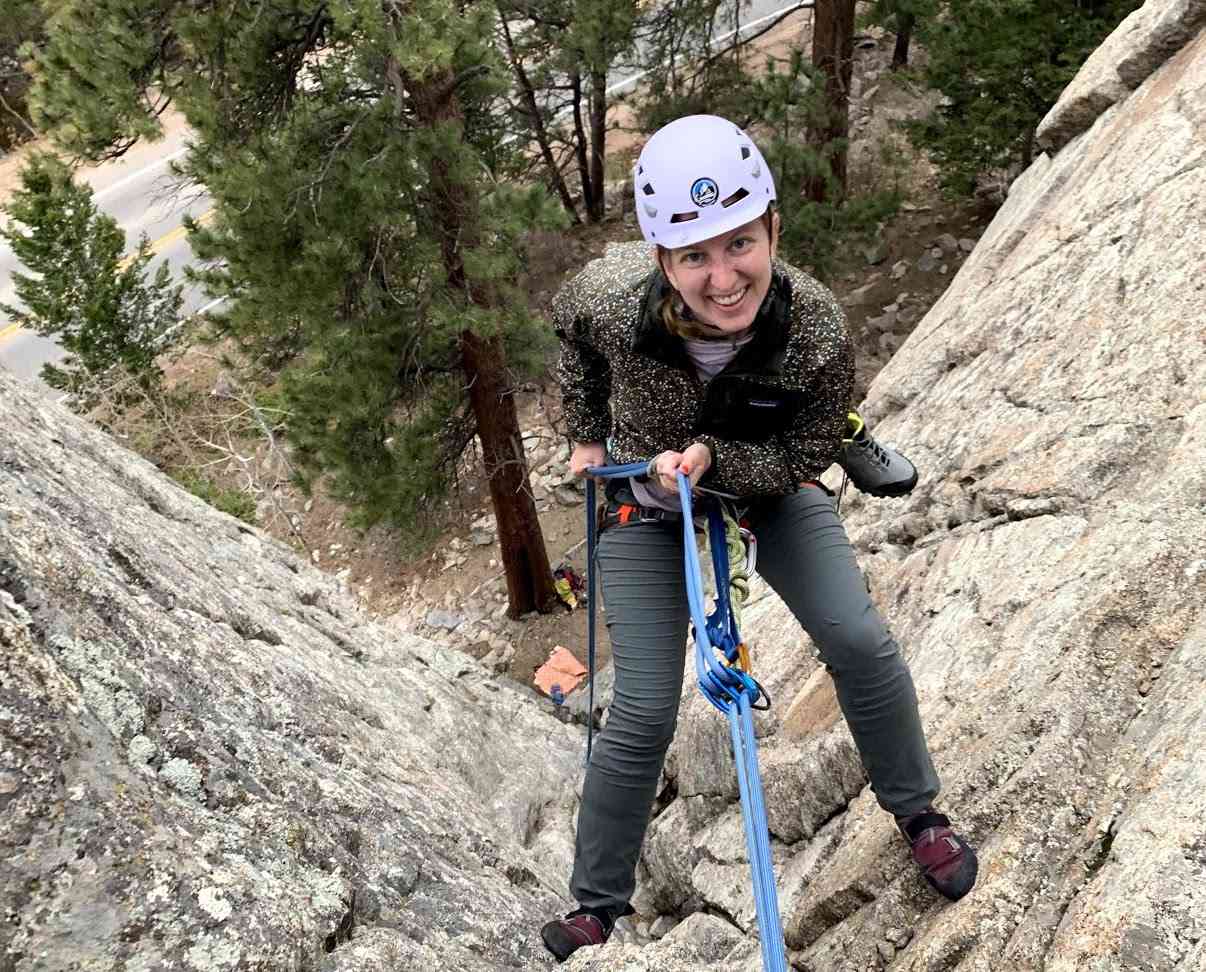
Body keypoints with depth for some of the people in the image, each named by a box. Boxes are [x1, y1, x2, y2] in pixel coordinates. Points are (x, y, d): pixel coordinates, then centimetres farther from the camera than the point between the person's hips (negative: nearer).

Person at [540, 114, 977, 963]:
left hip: (770, 488, 1)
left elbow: (805, 458, -18)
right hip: (647, 500, 0)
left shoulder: (819, 332, -33)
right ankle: (598, 903, 17)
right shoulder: (610, 294, -32)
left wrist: (714, 457, -35)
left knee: (860, 642, -15)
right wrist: (587, 437, 0)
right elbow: (571, 332, -6)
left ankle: (917, 811, 15)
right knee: (643, 716, -5)